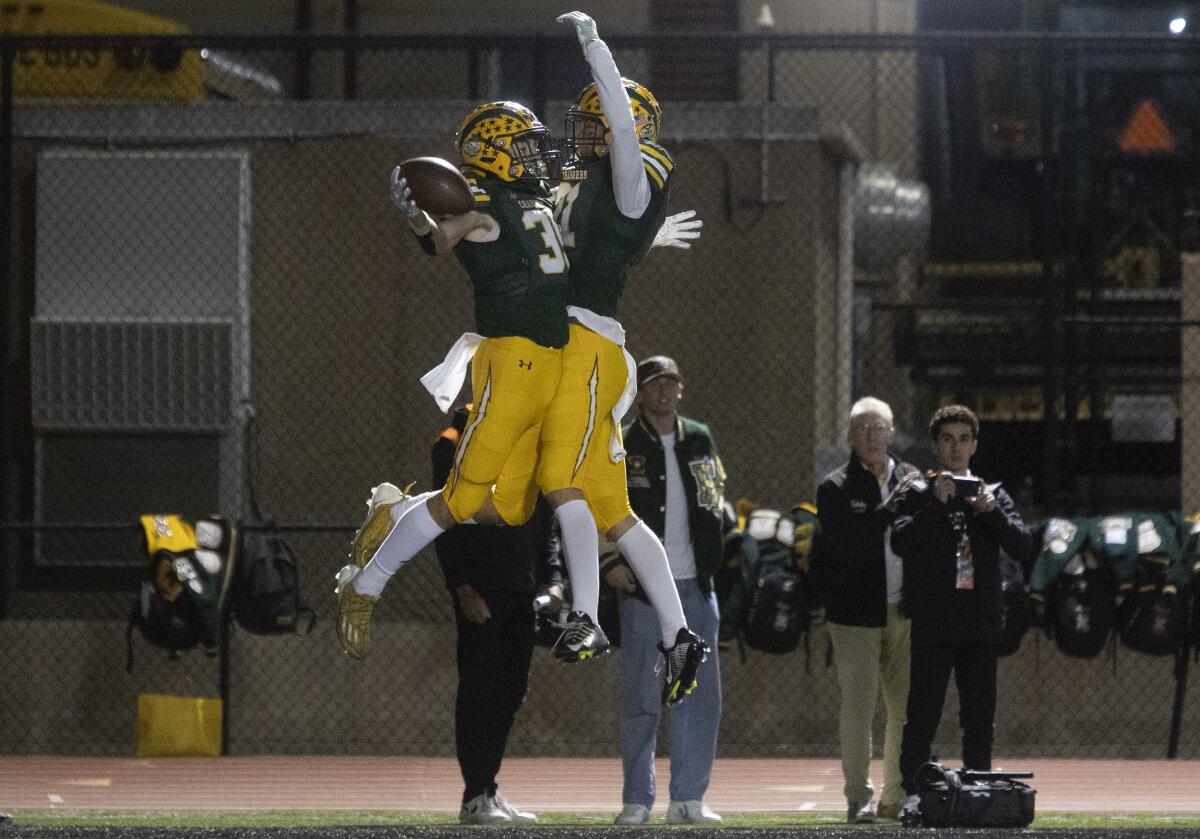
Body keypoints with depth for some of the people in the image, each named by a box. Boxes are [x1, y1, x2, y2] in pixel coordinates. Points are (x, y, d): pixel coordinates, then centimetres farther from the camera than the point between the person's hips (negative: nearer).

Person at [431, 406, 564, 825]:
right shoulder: (458, 444, -4)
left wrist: (552, 579, 8)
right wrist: (463, 586, -17)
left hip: (523, 592, 7)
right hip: (480, 591, -7)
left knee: (510, 692, 8)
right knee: (478, 691, -6)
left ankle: (489, 792, 15)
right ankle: (476, 798, -5)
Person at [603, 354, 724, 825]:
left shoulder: (700, 441, 11)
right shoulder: (620, 447, -1)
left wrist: (713, 554, 6)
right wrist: (610, 563, -9)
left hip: (695, 587, 4)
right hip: (643, 589, -4)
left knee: (701, 697, 1)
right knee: (642, 699, -2)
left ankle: (688, 799, 7)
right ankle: (636, 800, 5)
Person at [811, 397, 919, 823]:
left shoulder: (912, 480, 12)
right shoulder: (835, 488, 0)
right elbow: (843, 543, -15)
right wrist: (892, 508, -18)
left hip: (904, 612, 3)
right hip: (856, 612, -3)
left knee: (907, 709, 4)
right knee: (858, 707, -4)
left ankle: (898, 797, 12)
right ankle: (859, 798, 1)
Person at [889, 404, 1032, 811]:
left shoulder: (993, 495, 12)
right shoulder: (915, 494, 4)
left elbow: (1022, 545, 0)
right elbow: (901, 541, -12)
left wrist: (991, 512, -15)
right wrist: (936, 504, -19)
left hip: (980, 624, 3)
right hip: (932, 624, -3)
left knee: (980, 718, 6)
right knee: (923, 715, -4)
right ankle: (911, 791, 0)